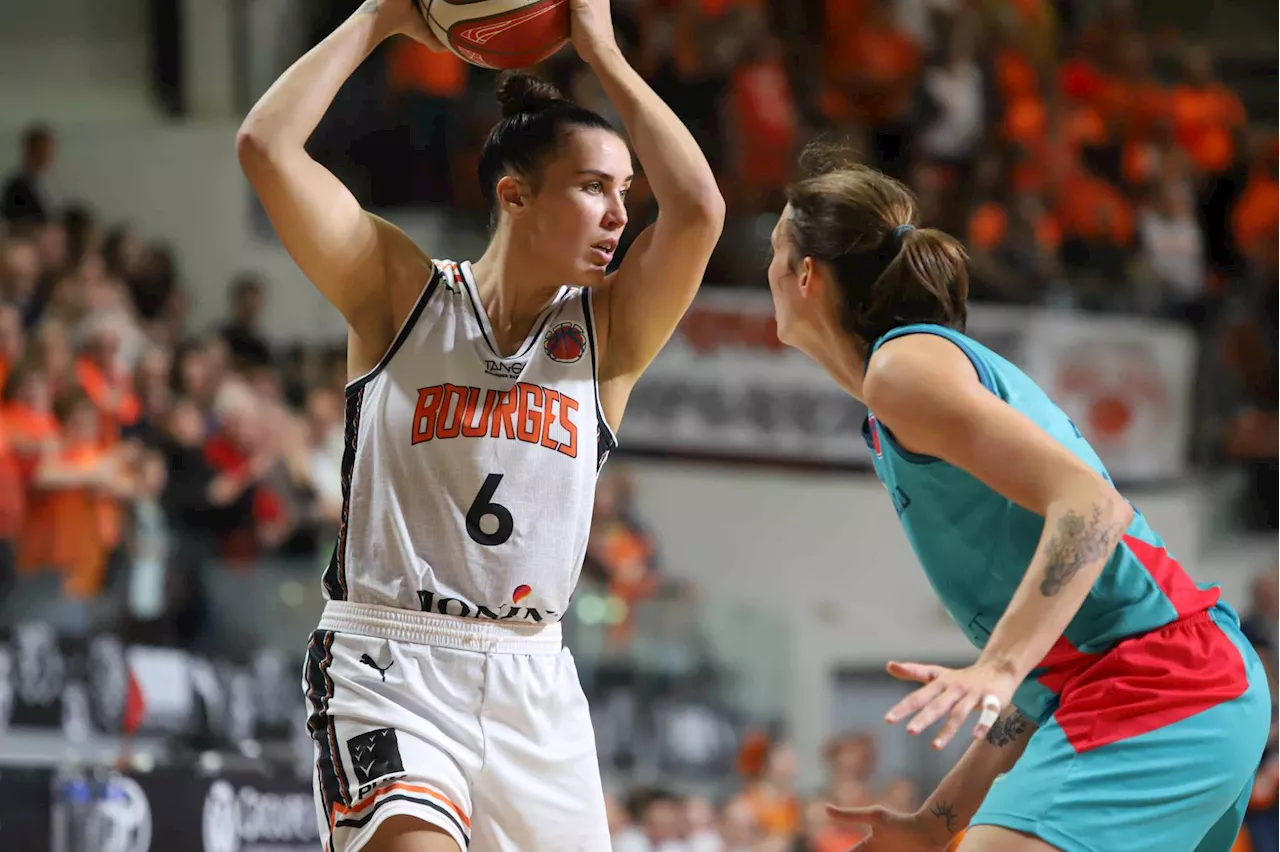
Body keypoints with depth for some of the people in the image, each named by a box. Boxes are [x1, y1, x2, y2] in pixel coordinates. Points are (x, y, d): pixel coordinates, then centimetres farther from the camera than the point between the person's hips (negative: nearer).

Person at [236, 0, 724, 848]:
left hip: (533, 682, 4)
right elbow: (267, 147, -6)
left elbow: (698, 209, -10)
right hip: (389, 667, -4)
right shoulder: (403, 293, 3)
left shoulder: (609, 332, 8)